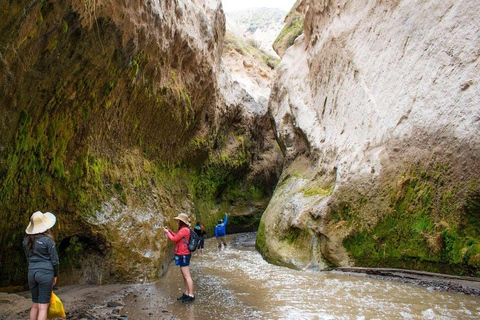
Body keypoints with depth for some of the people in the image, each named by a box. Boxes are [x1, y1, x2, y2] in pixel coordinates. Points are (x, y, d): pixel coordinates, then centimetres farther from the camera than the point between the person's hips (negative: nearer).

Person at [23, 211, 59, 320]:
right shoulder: (47, 240, -12)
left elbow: (28, 257, 13)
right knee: (43, 307, -2)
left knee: (35, 305, 17)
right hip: (45, 272, -6)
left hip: (32, 272, 6)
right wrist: (55, 275, 7)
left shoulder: (27, 239, 5)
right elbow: (54, 260, -7)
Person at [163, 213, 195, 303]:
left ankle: (191, 295, -3)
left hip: (183, 255, -10)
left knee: (187, 275, -6)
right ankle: (186, 294, 22)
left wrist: (167, 232, -2)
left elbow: (174, 239, -17)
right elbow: (177, 237, 22)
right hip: (182, 255, 10)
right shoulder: (184, 229, 12)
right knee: (184, 275, 15)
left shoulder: (184, 230, -19)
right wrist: (169, 230, 17)